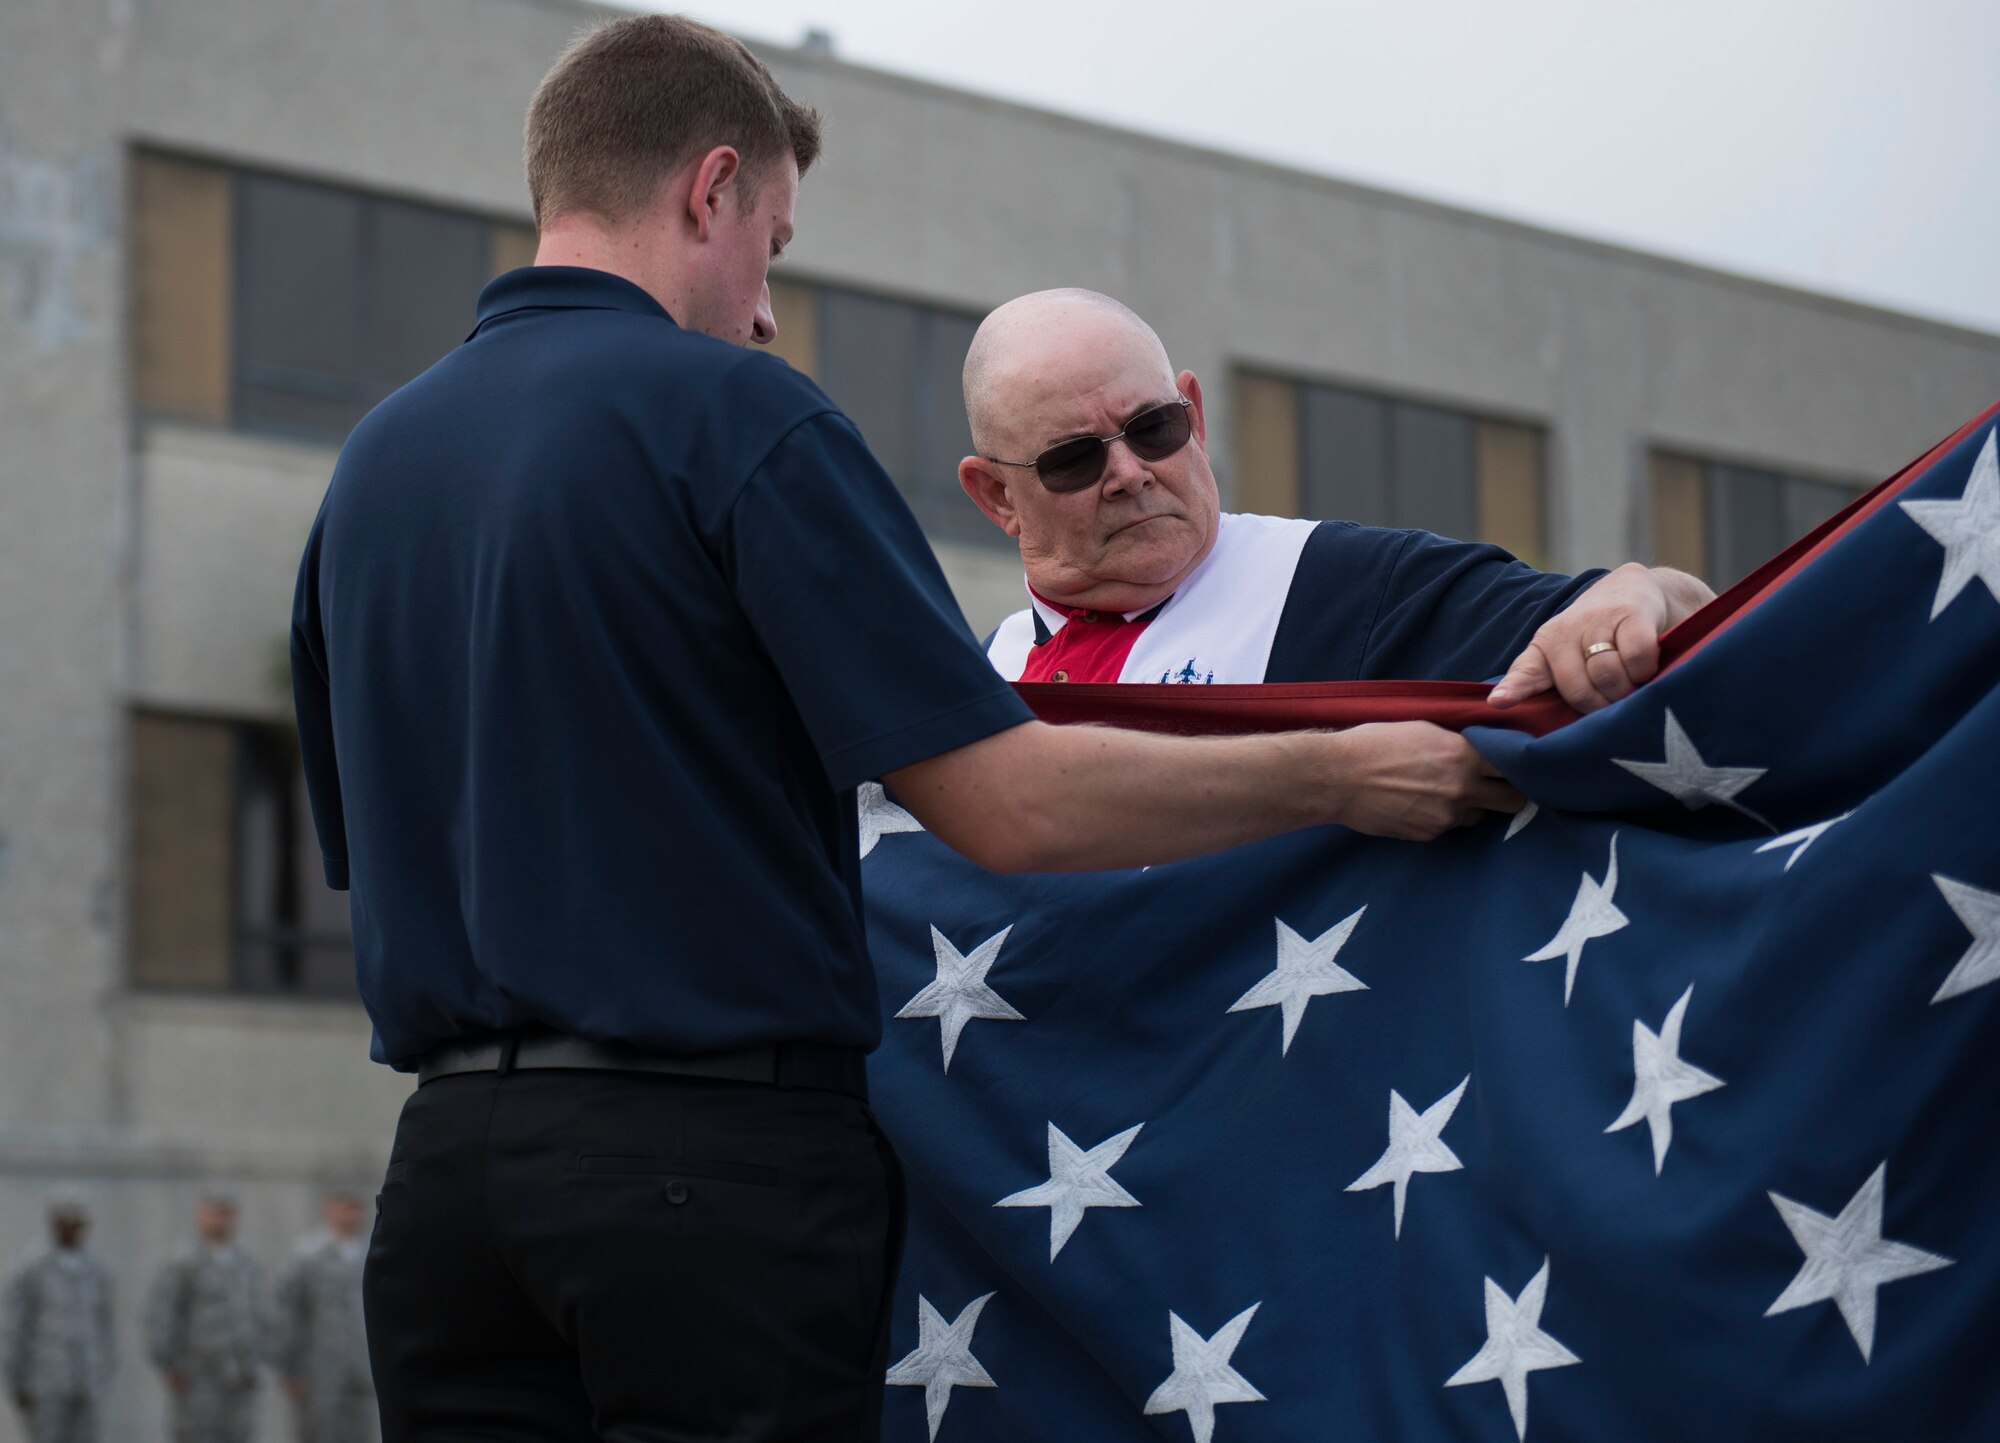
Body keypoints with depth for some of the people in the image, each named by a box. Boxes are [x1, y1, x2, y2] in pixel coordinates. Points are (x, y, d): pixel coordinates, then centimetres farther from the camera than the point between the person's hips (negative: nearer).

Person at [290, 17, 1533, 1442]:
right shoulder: (731, 415, -9)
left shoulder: (370, 465, 12)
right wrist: (1342, 776, -3)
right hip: (718, 1162, -6)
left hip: (448, 1164, 7)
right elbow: (1006, 803, -14)